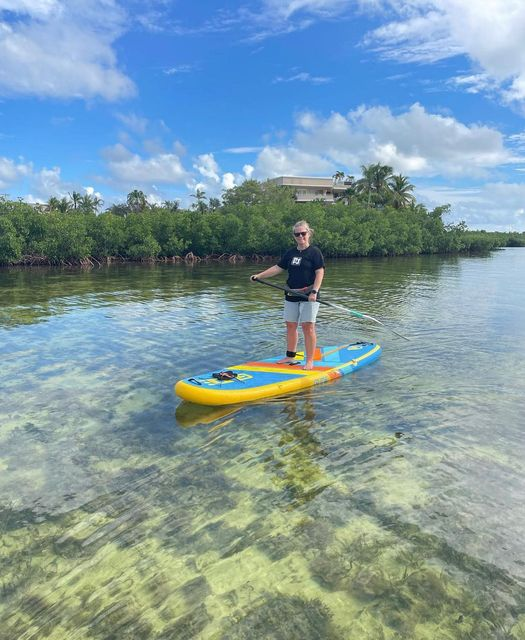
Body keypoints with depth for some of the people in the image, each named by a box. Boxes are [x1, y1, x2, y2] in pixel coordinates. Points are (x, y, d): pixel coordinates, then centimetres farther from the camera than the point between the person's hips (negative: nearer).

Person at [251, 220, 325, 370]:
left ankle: (309, 361, -1)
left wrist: (314, 291, -22)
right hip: (291, 296, 6)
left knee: (308, 327, -7)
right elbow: (278, 268, 16)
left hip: (308, 295, -6)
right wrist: (259, 275, 9)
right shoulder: (290, 253, 13)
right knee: (291, 325, 12)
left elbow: (320, 272, -11)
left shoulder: (314, 252, -4)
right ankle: (290, 356, 26)